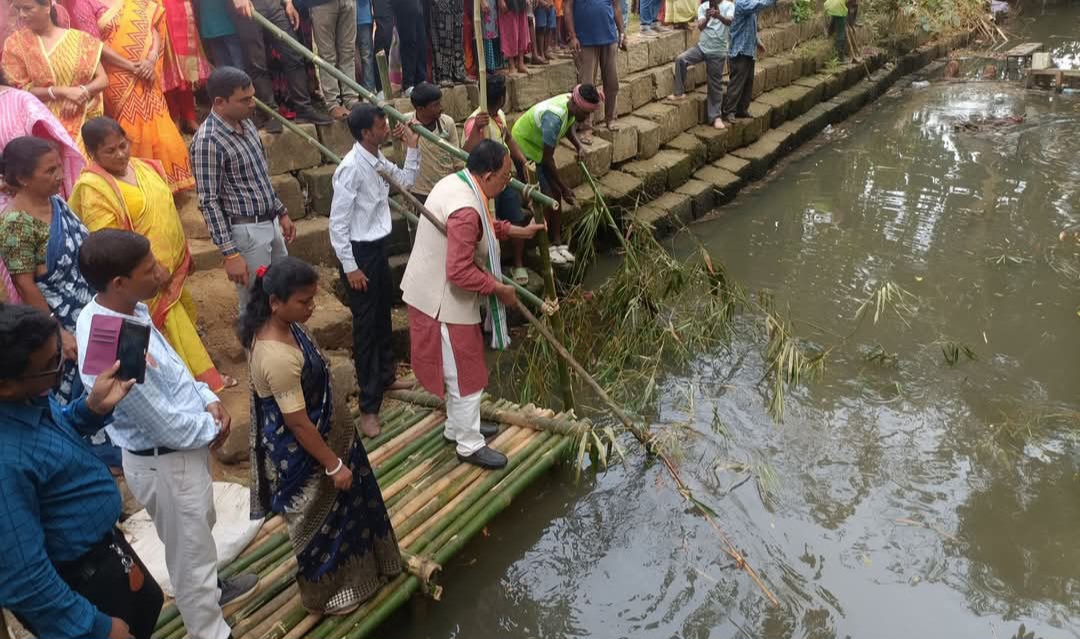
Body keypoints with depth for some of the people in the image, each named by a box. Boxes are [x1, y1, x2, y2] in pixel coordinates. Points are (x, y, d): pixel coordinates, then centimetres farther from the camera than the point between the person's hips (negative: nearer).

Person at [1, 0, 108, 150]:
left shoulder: (79, 38, 2)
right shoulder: (15, 44, 1)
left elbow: (103, 80, 3)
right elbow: (21, 91, -2)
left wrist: (81, 92, -16)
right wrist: (63, 91, -16)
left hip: (85, 120, 1)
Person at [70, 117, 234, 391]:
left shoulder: (144, 166, 5)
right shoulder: (92, 188, -18)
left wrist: (184, 253, 18)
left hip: (172, 266, 8)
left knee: (185, 317, 20)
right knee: (172, 330, 2)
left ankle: (199, 374, 38)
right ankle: (200, 378, 14)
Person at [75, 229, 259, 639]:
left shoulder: (128, 309, -8)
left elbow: (171, 365, 8)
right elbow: (164, 425, -26)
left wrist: (208, 399, -4)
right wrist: (212, 430, -9)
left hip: (181, 447, 9)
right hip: (165, 461, -9)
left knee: (200, 530, 32)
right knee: (189, 547, 14)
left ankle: (211, 587, 58)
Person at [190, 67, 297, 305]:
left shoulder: (246, 123, 5)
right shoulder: (207, 141, -20)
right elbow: (209, 202, -19)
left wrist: (281, 212, 20)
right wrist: (230, 254, -21)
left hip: (270, 223, 8)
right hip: (247, 231, -8)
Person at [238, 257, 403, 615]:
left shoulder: (280, 326, -5)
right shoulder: (278, 357, -36)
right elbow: (299, 424, -28)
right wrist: (334, 464, -18)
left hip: (324, 435, 10)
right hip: (302, 454, -9)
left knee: (340, 506, 27)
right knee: (322, 519, 13)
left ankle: (356, 569, 50)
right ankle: (326, 593, 37)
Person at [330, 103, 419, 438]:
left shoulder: (378, 160, 2)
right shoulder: (352, 168, -23)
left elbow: (406, 181, 20)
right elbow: (338, 223, -22)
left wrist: (412, 147, 7)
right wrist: (350, 266, -20)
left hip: (379, 247, 9)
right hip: (359, 252, -9)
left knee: (383, 317, 23)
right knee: (365, 326, -1)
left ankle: (386, 376, 45)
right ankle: (369, 406, 10)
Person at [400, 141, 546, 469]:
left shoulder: (456, 182, 2)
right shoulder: (466, 210, -31)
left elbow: (485, 227, 21)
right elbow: (460, 272, -32)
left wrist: (519, 231, 18)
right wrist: (499, 289, -19)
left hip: (435, 291, 10)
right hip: (445, 300, -10)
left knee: (459, 369, 24)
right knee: (465, 373, 5)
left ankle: (457, 426, 41)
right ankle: (470, 445, 20)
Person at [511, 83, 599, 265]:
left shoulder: (572, 106, -13)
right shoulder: (554, 117, -37)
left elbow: (568, 127, 11)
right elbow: (548, 159, -30)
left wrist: (578, 146, -8)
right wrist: (564, 188, -22)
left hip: (539, 149, 8)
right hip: (525, 150, -8)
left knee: (555, 194, 7)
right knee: (547, 198, -8)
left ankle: (557, 242, 16)